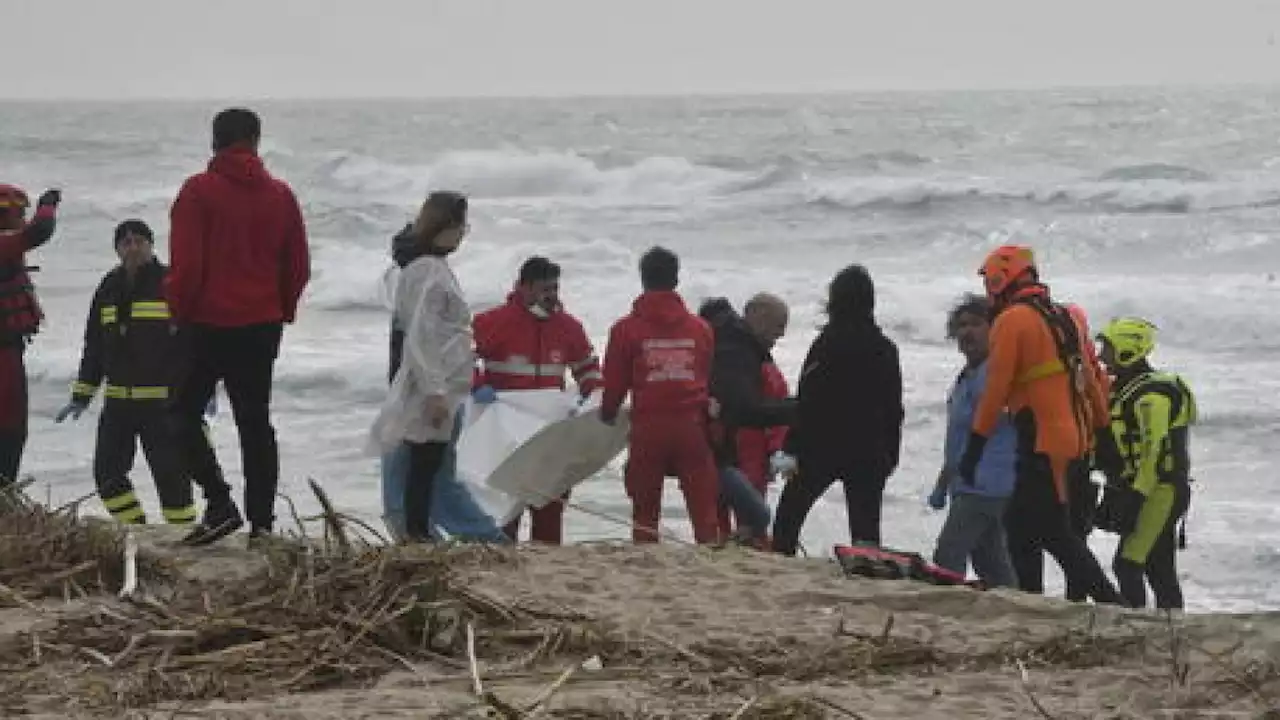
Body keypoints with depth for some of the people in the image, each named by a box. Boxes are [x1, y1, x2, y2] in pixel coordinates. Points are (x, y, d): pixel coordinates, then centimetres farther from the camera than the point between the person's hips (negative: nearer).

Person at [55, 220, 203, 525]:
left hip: (162, 400, -6)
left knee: (169, 471, -6)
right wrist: (81, 395, 17)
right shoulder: (109, 289, 14)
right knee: (107, 470, 3)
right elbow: (94, 346, 19)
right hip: (118, 402, 6)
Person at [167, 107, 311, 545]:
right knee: (255, 421, 10)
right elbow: (298, 266, 7)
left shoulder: (199, 192, -9)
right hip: (263, 327, 4)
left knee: (185, 413, 7)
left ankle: (220, 504, -8)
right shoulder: (280, 196, 4)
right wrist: (282, 311, 18)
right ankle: (261, 521, 7)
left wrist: (180, 313, 1)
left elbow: (185, 264, -12)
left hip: (208, 325, -4)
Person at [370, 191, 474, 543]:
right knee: (426, 464, -8)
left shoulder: (436, 268, 15)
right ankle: (417, 534, -7)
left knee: (427, 466, 9)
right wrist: (434, 391, -22)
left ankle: (417, 535, 10)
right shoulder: (430, 272, -15)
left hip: (439, 390, 9)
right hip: (433, 391, -9)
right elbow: (420, 336, -20)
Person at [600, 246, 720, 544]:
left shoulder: (626, 329, -4)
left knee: (645, 505, 6)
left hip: (648, 427, -2)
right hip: (692, 425, 2)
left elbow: (614, 382, 0)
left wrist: (608, 413, 19)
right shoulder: (700, 328, 5)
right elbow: (713, 379, 12)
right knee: (703, 501, 3)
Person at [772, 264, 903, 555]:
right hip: (870, 453, 5)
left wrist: (793, 445, -9)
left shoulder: (828, 343, -10)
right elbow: (894, 409, 13)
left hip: (823, 446, -4)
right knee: (865, 525, 4)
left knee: (789, 513, 8)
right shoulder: (885, 348, 8)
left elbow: (808, 401, -12)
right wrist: (890, 455, 20)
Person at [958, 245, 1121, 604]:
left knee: (1054, 533, -6)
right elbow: (1091, 383, 18)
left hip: (1041, 444, -8)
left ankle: (1111, 604, -13)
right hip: (1073, 438, 8)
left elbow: (995, 390, -13)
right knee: (1020, 525, 15)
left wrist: (974, 447, -9)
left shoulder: (1011, 321, -9)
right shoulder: (1065, 318, 15)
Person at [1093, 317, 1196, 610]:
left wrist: (1135, 496, -24)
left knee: (1128, 565, -13)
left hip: (1157, 493, -10)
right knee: (1160, 571, 11)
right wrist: (1115, 498, 20)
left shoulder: (1153, 393, -15)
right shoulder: (1126, 389, 16)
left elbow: (1155, 452, -22)